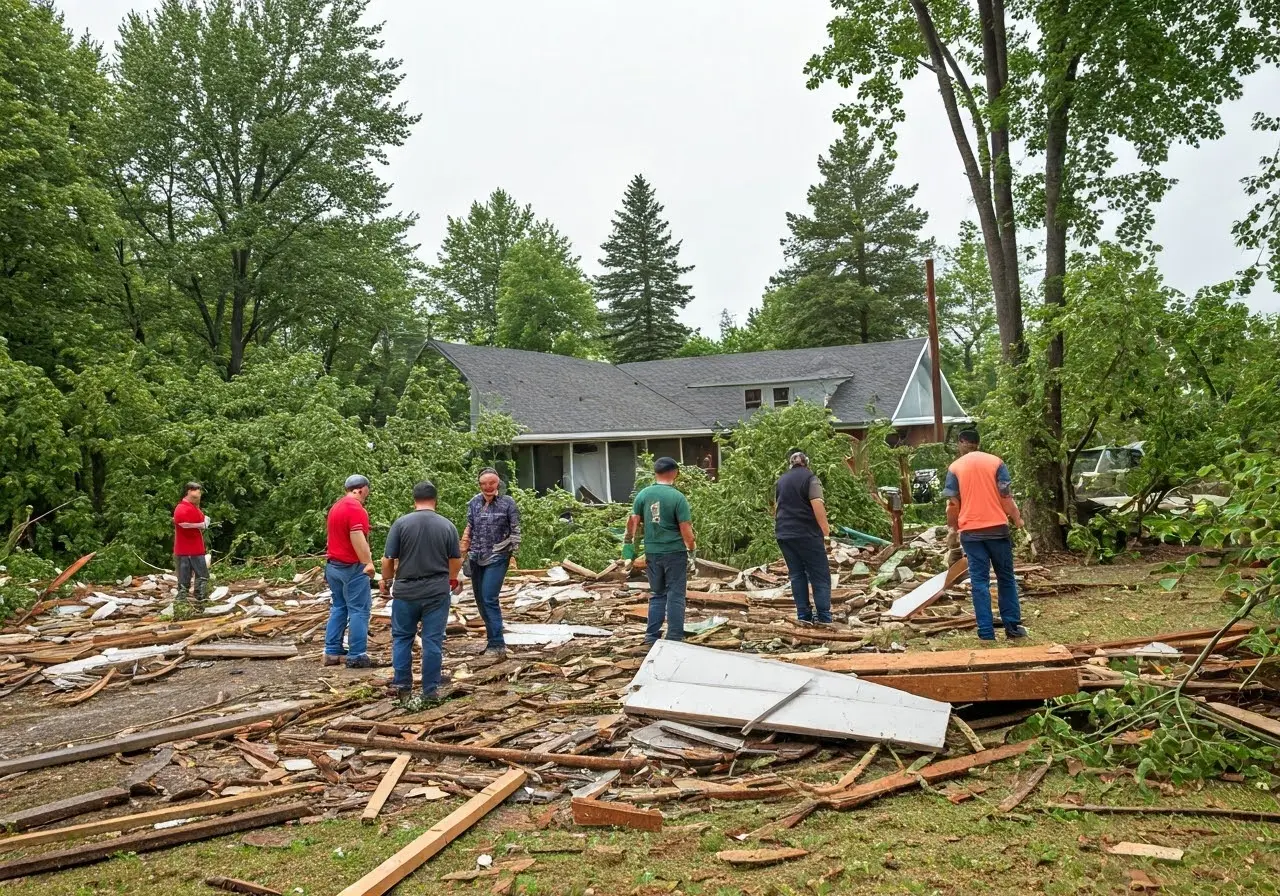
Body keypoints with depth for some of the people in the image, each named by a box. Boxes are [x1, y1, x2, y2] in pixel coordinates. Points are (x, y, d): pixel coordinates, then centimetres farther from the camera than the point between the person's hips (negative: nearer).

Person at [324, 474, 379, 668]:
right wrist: (368, 563, -23)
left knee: (338, 608, 14)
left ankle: (332, 652, 16)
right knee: (359, 610, -4)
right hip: (352, 567, -9)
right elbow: (357, 538, -24)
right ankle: (356, 656, -3)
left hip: (334, 565, 9)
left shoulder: (336, 506, 15)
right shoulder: (356, 508, -15)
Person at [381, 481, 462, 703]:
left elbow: (388, 559, -4)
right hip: (437, 593, 1)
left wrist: (385, 580, 15)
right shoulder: (448, 526, 0)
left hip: (405, 591, 0)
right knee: (433, 641, 5)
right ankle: (430, 690, 8)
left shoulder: (401, 523, -6)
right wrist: (453, 580, 27)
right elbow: (456, 561, 7)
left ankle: (401, 684, 14)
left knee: (402, 637, 15)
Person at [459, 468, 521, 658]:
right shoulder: (474, 503, 4)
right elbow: (469, 529, 12)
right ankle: (493, 638, 23)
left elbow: (515, 531, -3)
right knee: (480, 600, 10)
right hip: (476, 558, 5)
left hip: (497, 558, -5)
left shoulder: (508, 503, -6)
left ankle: (497, 645, -8)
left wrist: (514, 555, -5)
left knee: (489, 599, -12)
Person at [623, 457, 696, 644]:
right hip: (674, 552, -4)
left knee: (657, 595, 16)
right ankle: (674, 639, 6)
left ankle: (651, 637, 17)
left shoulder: (644, 494, 1)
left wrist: (629, 548, 12)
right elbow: (686, 530, -12)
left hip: (652, 552, 4)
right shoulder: (678, 497, -11)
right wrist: (693, 552, -1)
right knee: (675, 596, 4)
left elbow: (633, 522, 4)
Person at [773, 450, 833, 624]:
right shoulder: (810, 478, -5)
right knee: (820, 575, -1)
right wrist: (826, 530, -11)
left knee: (796, 574, 10)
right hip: (806, 533, -6)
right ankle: (824, 617, -6)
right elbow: (817, 505, -17)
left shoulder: (781, 480, 14)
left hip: (783, 533, 6)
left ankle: (803, 615, 7)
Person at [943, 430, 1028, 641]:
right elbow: (1006, 497, -2)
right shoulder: (995, 462, 2)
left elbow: (953, 503, 1)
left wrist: (952, 527, 18)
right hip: (997, 527, 0)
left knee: (980, 580, 2)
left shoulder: (955, 467, 2)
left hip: (971, 531, 0)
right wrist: (1017, 520, 14)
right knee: (1006, 577, 13)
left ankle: (986, 632, 0)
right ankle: (1012, 626, 16)